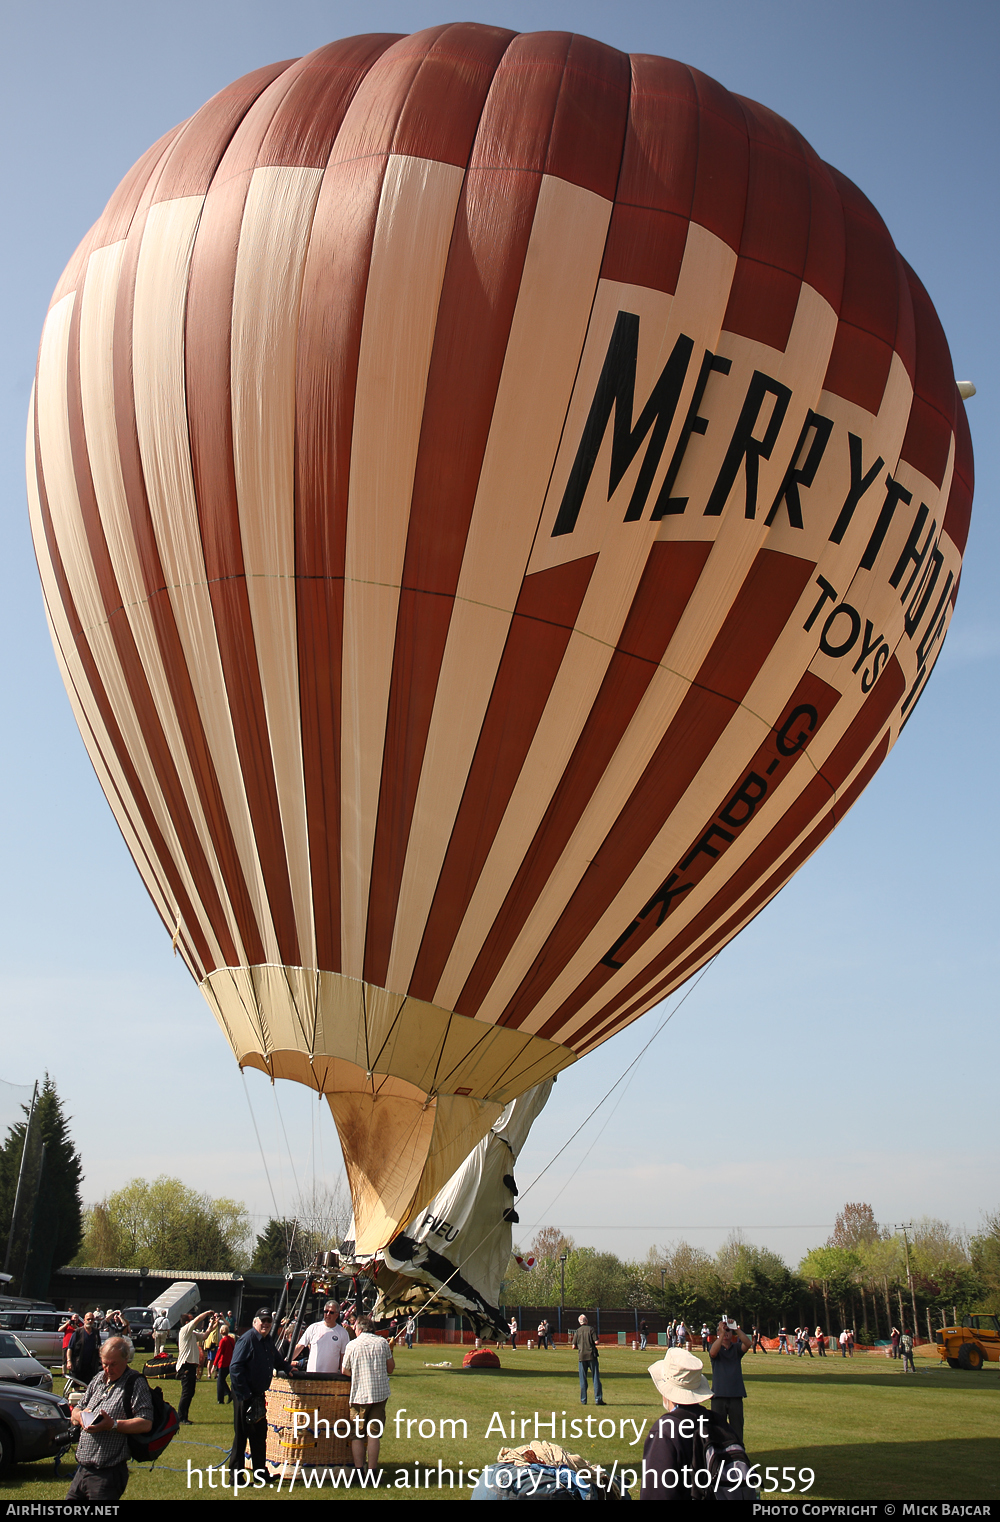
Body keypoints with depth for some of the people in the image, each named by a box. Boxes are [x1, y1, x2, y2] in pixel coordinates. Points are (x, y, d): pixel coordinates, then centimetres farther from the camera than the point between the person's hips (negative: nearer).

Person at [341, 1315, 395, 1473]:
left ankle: (358, 1471, 1)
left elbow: (344, 1371, 7)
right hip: (380, 1393, 2)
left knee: (356, 1435, 8)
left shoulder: (352, 1345, -3)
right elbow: (391, 1367, 8)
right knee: (374, 1434, 7)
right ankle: (372, 1471, 4)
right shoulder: (382, 1342, 1)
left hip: (359, 1394, -2)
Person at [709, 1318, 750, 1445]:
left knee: (737, 1429, 3)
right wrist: (722, 1333, -30)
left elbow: (747, 1344, -13)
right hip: (719, 1395, -2)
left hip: (736, 1395, 2)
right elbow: (713, 1353, -22)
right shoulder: (714, 1347, 3)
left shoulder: (736, 1348, 7)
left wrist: (736, 1329, -28)